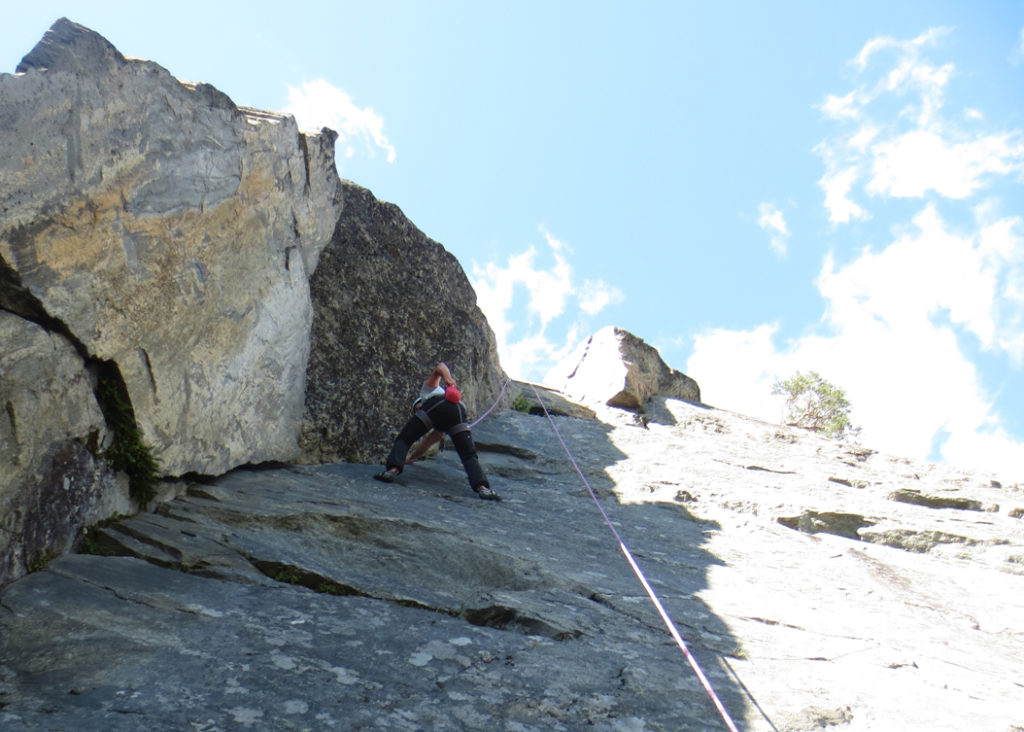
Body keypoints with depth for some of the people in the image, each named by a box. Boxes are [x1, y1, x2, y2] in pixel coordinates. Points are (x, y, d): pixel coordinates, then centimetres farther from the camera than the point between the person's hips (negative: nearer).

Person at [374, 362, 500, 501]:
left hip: (436, 405, -5)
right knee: (469, 456, 3)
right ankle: (482, 487, -19)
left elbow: (440, 367, 21)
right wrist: (411, 458, 62)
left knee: (403, 439, 9)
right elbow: (426, 444, 50)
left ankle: (393, 469, -12)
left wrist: (447, 378, 0)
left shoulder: (429, 388, 39)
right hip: (458, 412, 5)